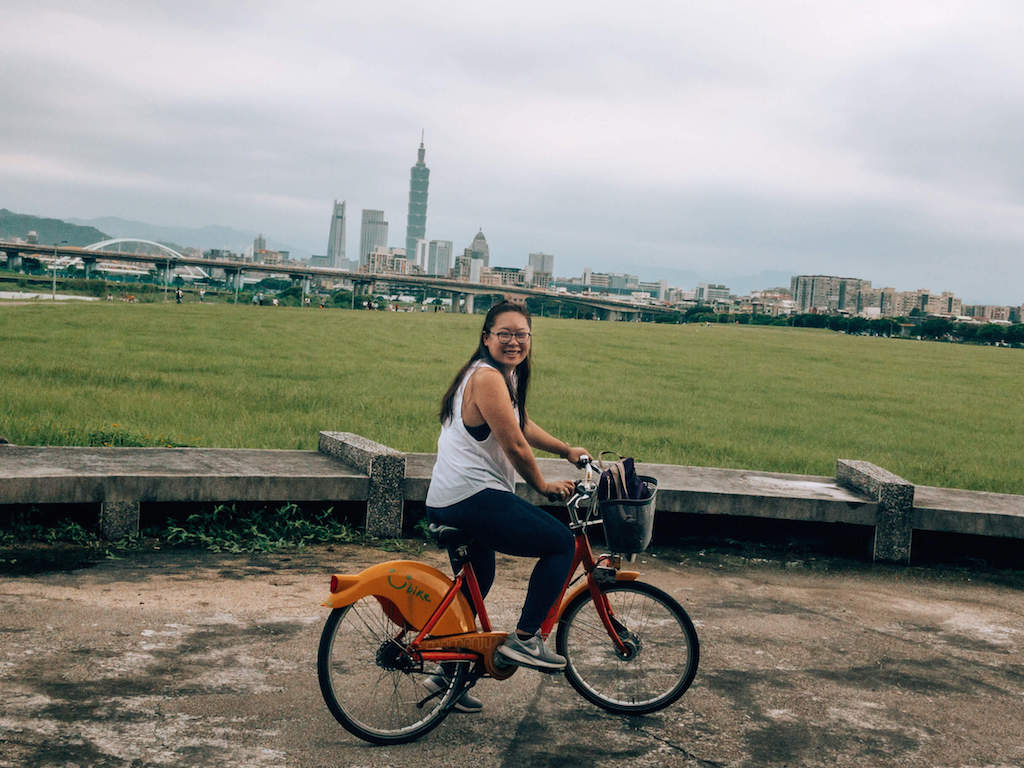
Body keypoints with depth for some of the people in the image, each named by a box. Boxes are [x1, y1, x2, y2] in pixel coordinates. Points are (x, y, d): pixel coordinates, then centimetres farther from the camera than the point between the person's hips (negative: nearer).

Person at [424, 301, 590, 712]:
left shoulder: (505, 375, 16)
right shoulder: (487, 377, -16)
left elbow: (523, 426, 29)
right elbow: (515, 446, -16)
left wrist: (568, 450, 25)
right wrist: (543, 486, -2)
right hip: (474, 497, -11)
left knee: (476, 584, 24)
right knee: (561, 543, -4)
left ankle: (450, 673, 32)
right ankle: (523, 640, -2)